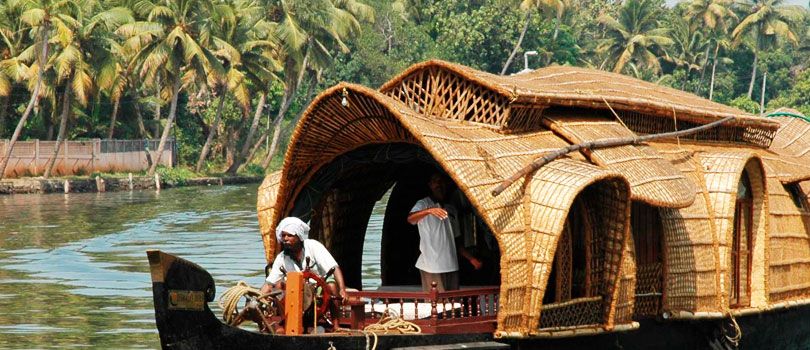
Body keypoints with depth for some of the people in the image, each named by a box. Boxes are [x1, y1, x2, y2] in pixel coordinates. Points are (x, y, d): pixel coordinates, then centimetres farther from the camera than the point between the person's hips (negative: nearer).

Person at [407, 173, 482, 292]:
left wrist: (471, 259, 17)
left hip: (451, 266, 6)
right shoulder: (423, 204, 1)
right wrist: (429, 211, -41)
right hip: (432, 266, -6)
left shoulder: (451, 210, 22)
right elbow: (410, 219, -21)